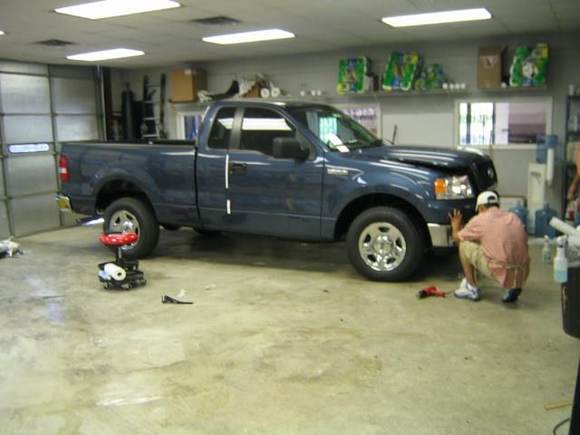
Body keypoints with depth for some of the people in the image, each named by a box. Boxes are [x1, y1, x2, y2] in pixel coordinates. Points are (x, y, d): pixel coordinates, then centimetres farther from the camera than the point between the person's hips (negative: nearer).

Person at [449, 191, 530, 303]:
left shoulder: (479, 219, 1)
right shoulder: (513, 217, 14)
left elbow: (457, 238, 16)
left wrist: (456, 227, 39)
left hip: (501, 274, -5)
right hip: (522, 276, 5)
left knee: (464, 245, 12)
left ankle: (472, 289, 17)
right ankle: (513, 288, 17)